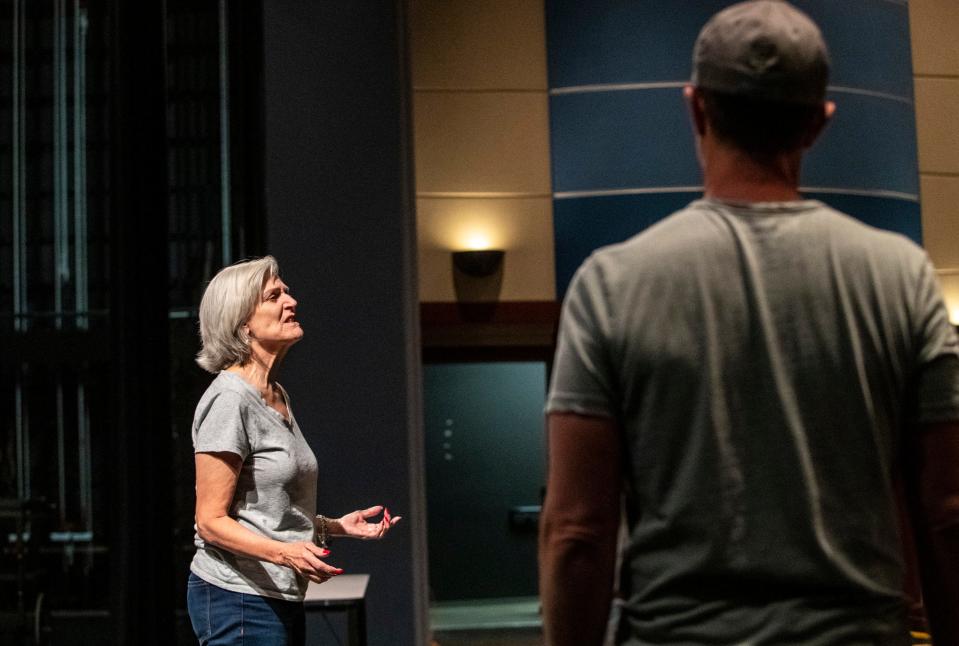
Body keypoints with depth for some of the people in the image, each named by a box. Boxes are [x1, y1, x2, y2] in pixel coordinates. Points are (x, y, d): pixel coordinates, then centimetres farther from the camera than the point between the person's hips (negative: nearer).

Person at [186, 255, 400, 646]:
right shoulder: (229, 398, -15)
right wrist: (285, 552, -29)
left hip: (283, 599, 9)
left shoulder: (278, 396, 13)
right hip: (238, 599, -9)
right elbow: (211, 521, -17)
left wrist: (336, 526, 14)